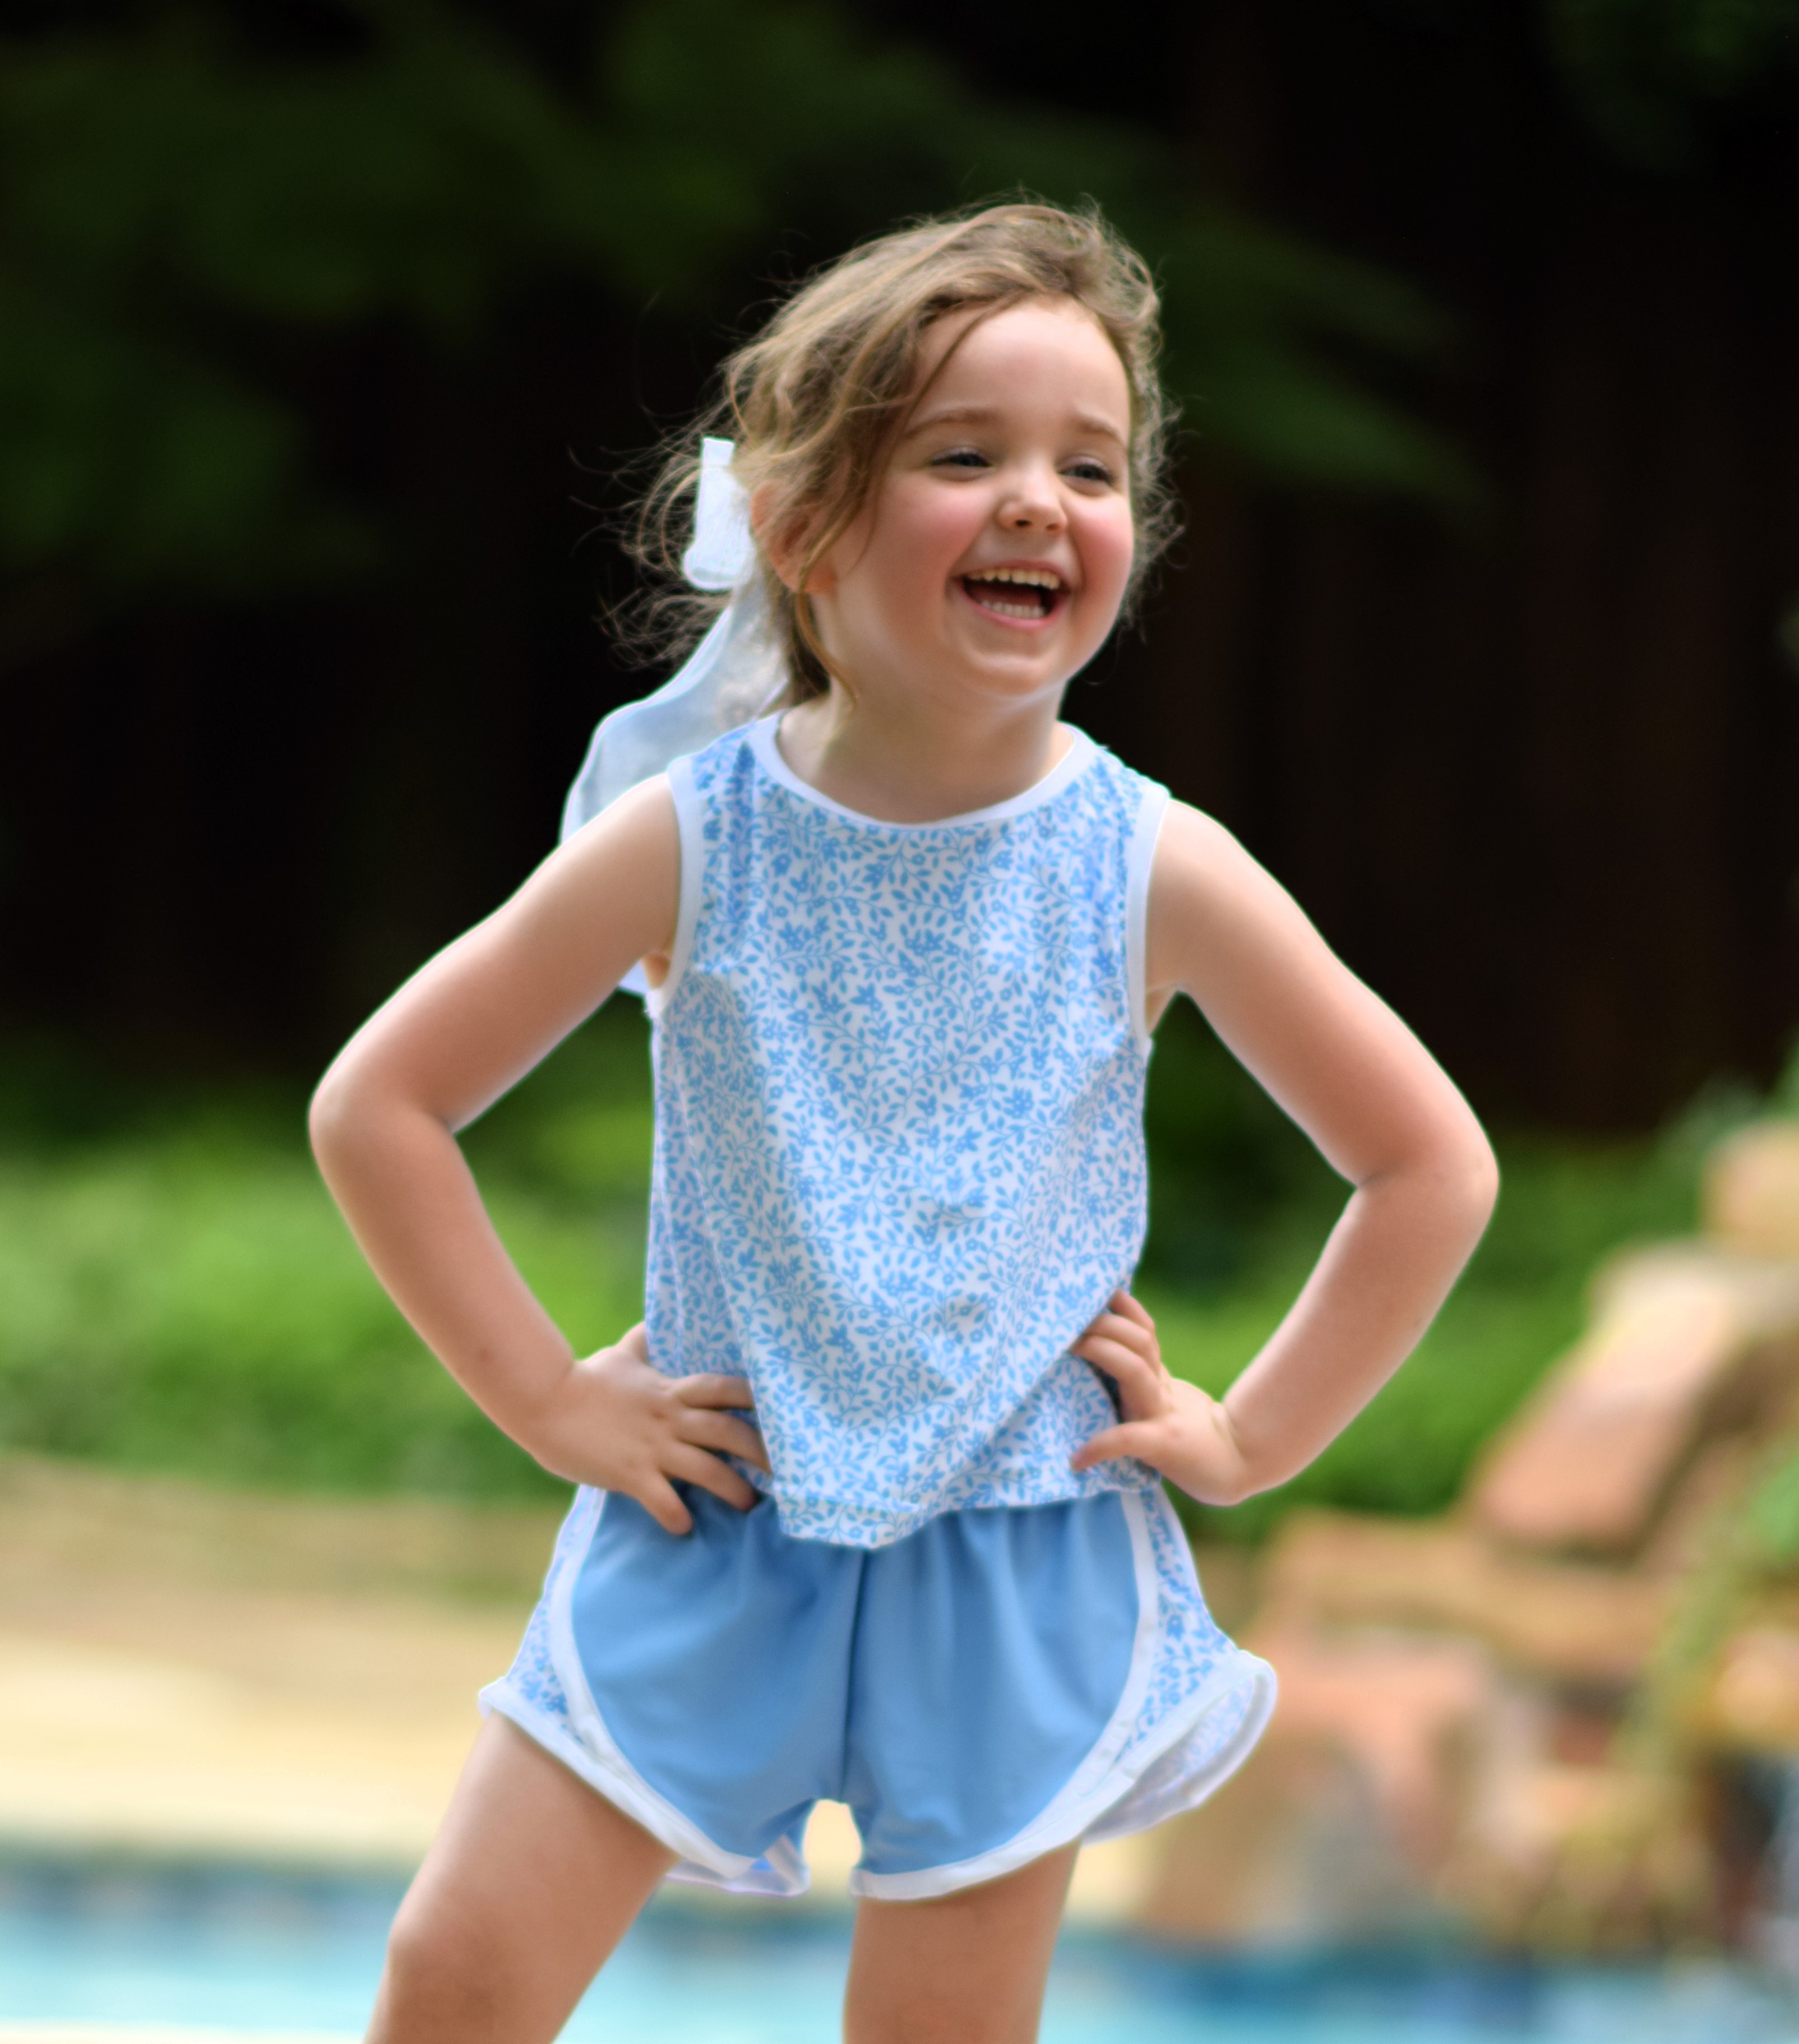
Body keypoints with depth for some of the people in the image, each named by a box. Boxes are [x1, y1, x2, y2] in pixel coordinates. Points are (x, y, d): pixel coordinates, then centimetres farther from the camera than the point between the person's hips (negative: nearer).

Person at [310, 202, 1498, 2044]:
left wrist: (1250, 1438, 0)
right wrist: (542, 1395, -4)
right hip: (711, 1530, 0)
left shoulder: (1158, 873, -8)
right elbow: (375, 1105, -1)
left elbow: (1431, 1165, 3)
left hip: (1019, 1562, 0)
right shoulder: (689, 841, -9)